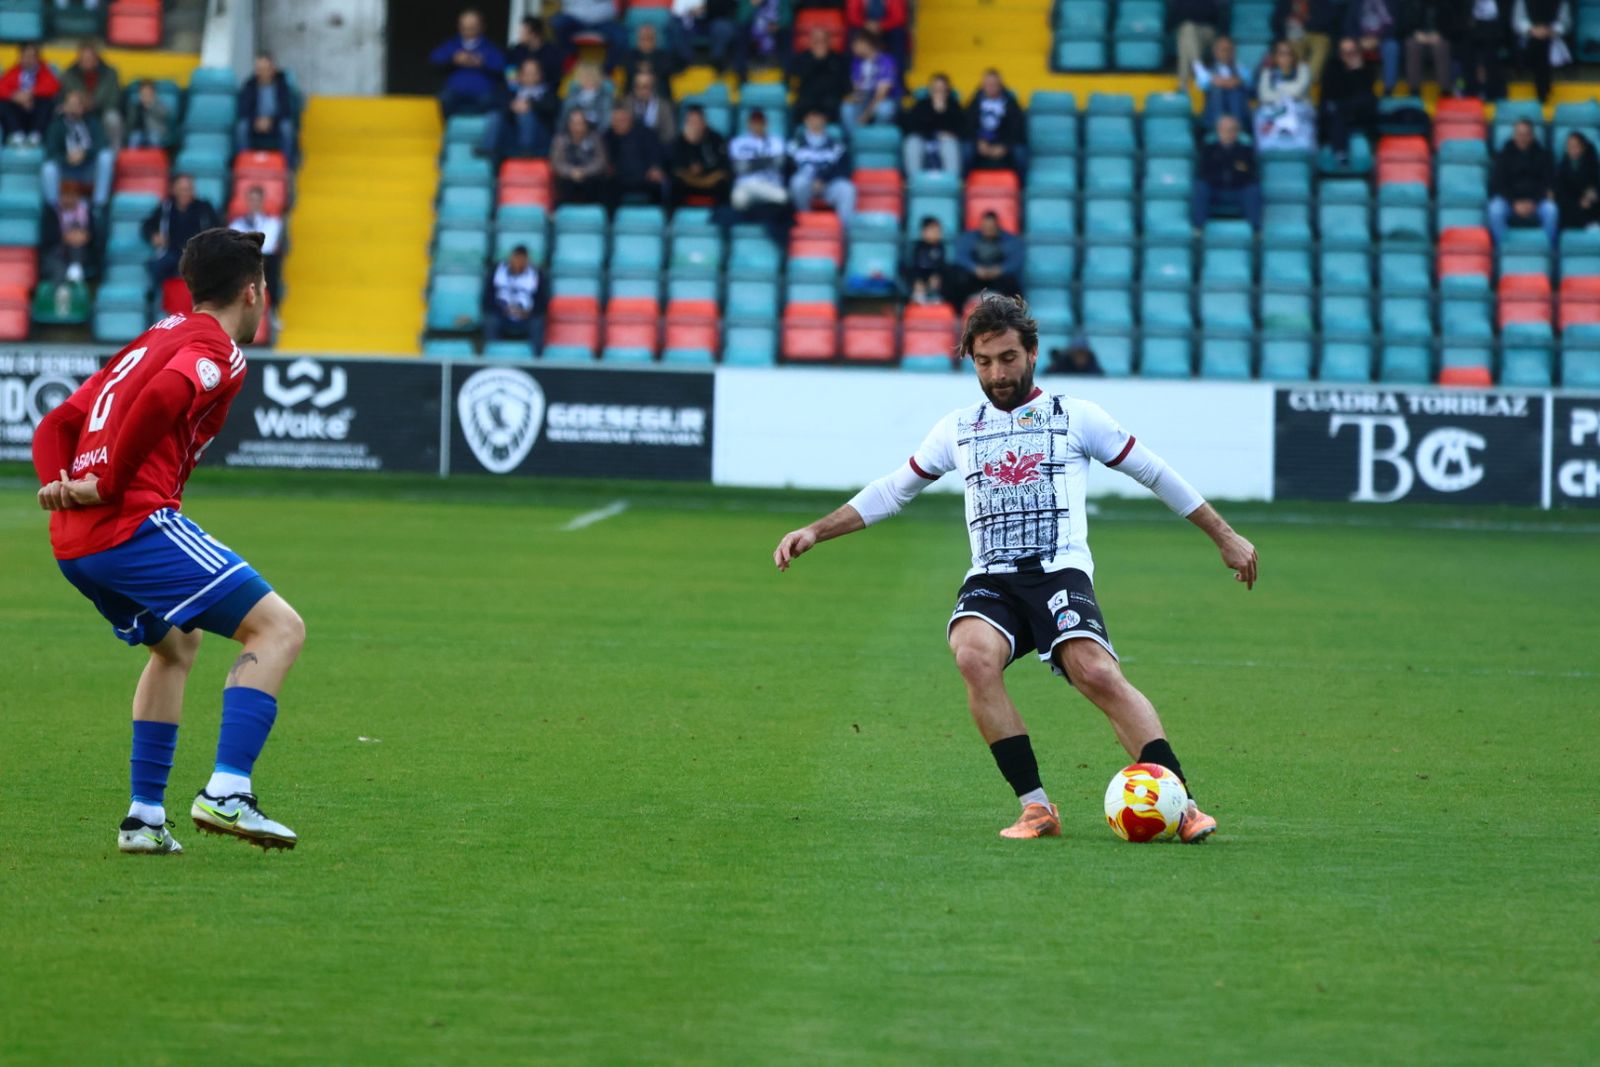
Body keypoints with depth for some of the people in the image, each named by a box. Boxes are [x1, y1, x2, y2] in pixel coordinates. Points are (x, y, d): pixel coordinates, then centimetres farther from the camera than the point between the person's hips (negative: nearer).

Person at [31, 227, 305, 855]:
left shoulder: (153, 340, 27)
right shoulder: (216, 349, -1)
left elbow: (56, 425, 25)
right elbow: (163, 397, -24)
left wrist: (60, 485, 7)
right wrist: (109, 484, -16)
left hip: (73, 543, 9)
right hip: (137, 522, -9)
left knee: (176, 646, 31)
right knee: (278, 628, -6)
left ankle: (145, 816, 23)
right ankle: (227, 792, -19)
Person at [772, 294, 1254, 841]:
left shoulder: (1074, 416, 12)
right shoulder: (958, 428, 20)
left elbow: (1155, 473, 19)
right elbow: (891, 492, 30)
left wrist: (1225, 537, 21)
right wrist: (815, 531, 23)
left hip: (1060, 571, -2)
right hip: (990, 581, 2)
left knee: (1097, 673, -30)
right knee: (974, 657, -32)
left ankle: (1179, 805, -29)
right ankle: (1036, 808, -26)